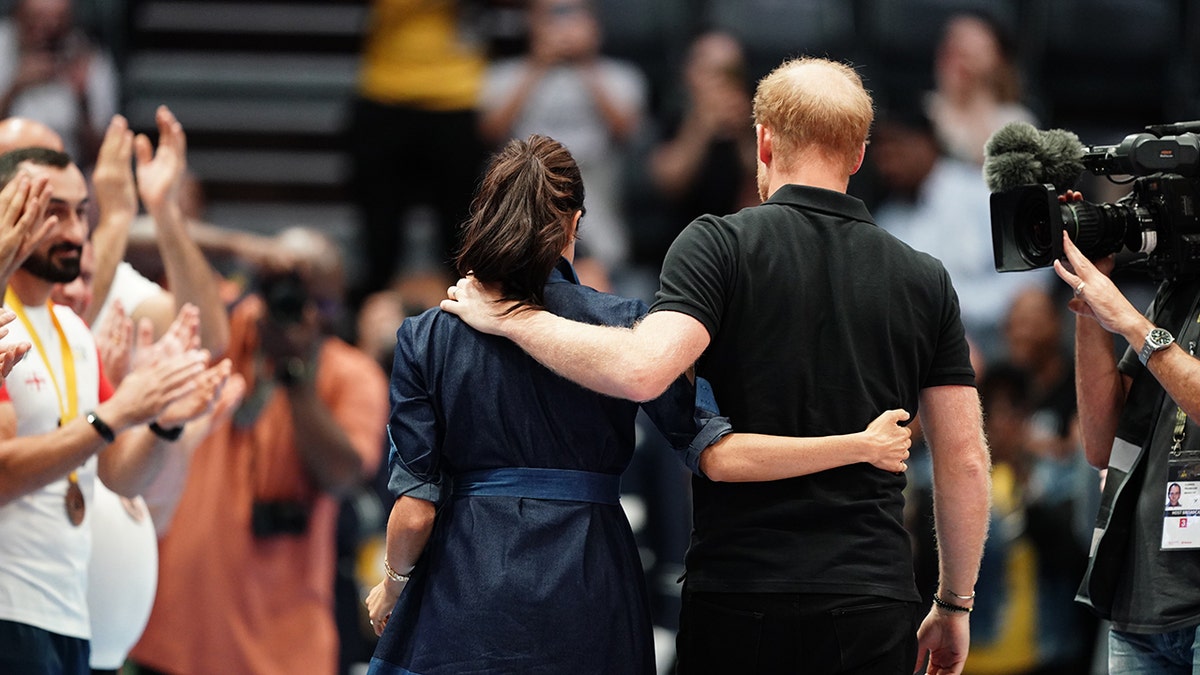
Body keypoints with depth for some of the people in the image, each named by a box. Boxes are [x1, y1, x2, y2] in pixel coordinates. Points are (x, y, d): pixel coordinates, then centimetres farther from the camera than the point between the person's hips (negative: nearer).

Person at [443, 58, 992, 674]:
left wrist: (509, 317, -8)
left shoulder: (722, 244, -3)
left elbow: (642, 370, -21)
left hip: (739, 595, -2)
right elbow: (964, 462, 8)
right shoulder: (925, 280, 8)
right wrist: (954, 604, 18)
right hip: (873, 604, 2)